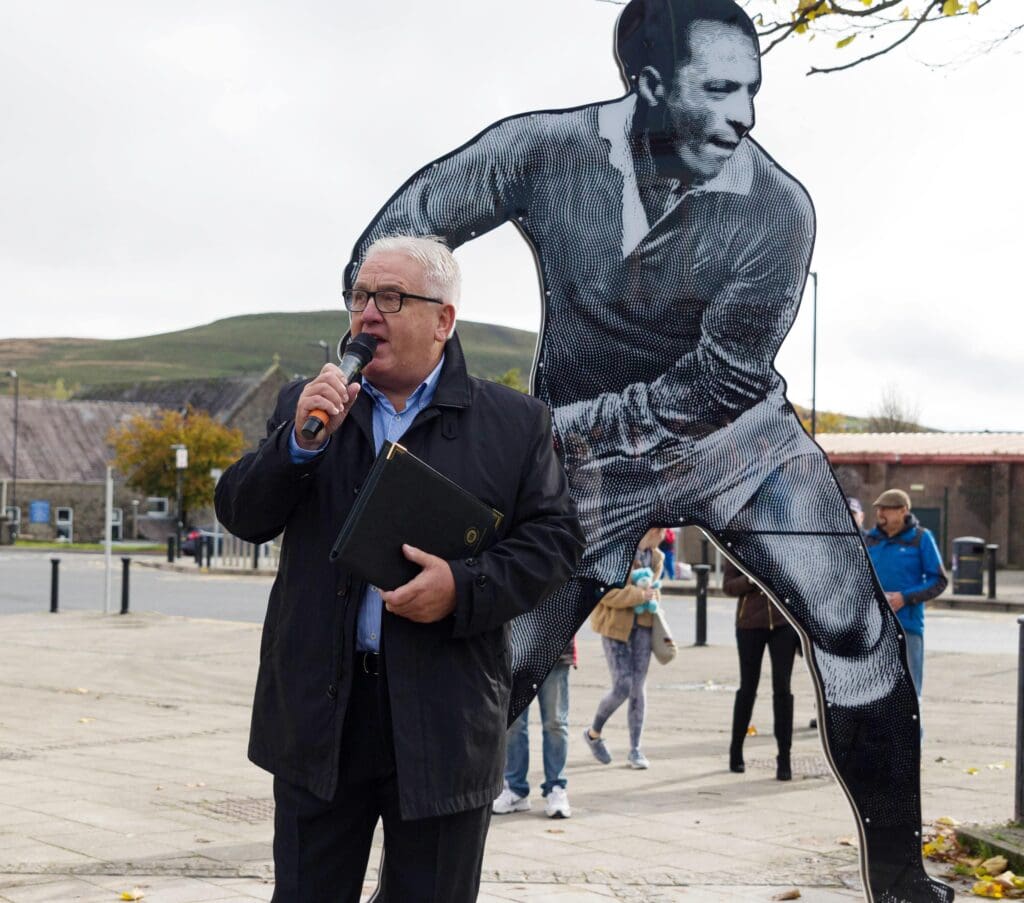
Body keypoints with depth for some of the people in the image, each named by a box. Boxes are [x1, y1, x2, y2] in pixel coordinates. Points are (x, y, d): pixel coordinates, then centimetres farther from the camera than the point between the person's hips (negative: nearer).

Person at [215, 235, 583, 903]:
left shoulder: (515, 423, 3)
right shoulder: (308, 406, 10)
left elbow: (555, 539, 0)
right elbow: (242, 516, 5)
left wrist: (465, 587, -16)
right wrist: (299, 442, -13)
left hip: (445, 722, -2)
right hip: (320, 714, 2)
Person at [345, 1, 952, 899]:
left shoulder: (777, 209, -21)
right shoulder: (544, 151, -18)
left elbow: (719, 380, -18)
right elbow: (405, 228, -8)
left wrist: (560, 420, -19)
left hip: (736, 432, 0)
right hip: (589, 454, 0)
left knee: (857, 628, -12)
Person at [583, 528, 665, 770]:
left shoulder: (656, 557, 9)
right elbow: (605, 593, -18)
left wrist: (652, 596, 2)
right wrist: (639, 595, -23)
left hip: (642, 625, 6)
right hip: (616, 625, -6)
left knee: (639, 688, 3)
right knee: (622, 687, -8)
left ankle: (635, 749, 11)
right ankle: (593, 733, 17)